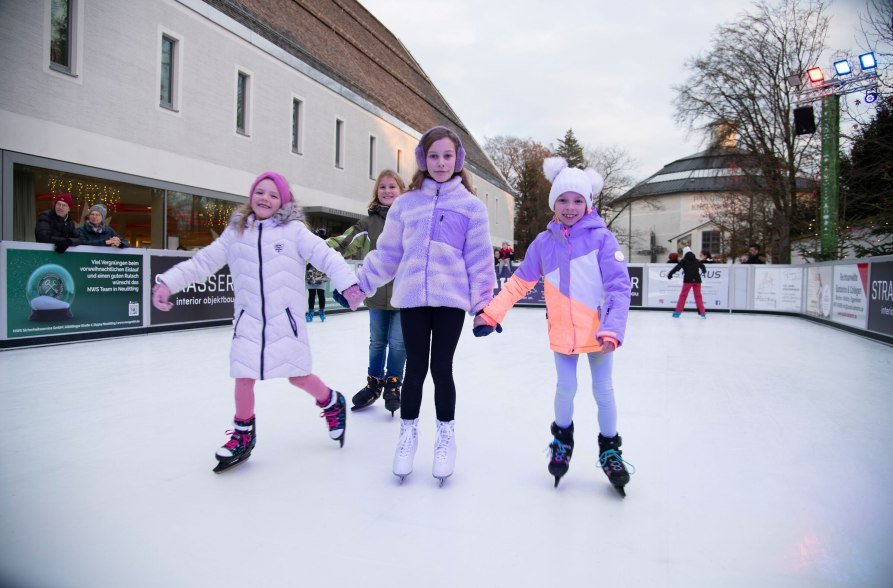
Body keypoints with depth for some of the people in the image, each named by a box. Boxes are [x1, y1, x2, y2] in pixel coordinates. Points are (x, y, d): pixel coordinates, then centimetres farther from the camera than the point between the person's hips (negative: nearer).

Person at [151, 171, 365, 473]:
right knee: (243, 377, 4)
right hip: (249, 319, 3)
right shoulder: (235, 232, 8)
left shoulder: (294, 230, -1)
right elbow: (202, 262, 9)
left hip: (285, 318, -3)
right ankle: (243, 436, 25)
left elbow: (325, 256, -10)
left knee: (298, 376, 1)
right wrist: (167, 282, 0)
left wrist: (349, 284, -23)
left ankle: (333, 403, 30)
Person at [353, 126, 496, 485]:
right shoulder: (406, 203, 9)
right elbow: (387, 253, 13)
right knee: (415, 368, 7)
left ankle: (446, 436, 25)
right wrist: (359, 284, 11)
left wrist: (483, 304, 0)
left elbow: (480, 259, 3)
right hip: (412, 298, 2)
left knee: (441, 369, 4)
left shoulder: (471, 206, 4)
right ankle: (408, 434, 26)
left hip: (451, 299, -1)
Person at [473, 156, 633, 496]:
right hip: (562, 332, 2)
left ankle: (609, 450, 32)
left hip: (598, 332, -1)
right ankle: (562, 439, 35)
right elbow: (520, 282, 4)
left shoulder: (601, 237, -10)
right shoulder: (544, 242, -1)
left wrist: (613, 329, -26)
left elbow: (619, 286, -14)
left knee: (603, 391, 9)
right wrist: (491, 313, -3)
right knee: (566, 389, 6)